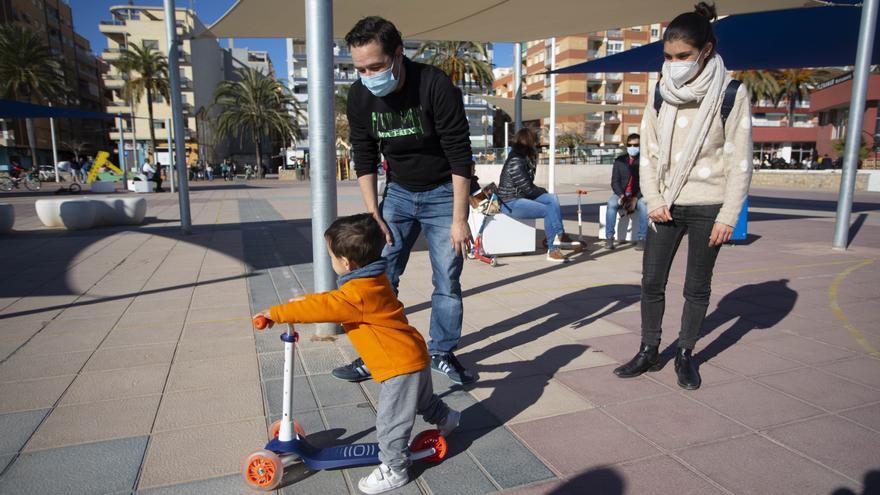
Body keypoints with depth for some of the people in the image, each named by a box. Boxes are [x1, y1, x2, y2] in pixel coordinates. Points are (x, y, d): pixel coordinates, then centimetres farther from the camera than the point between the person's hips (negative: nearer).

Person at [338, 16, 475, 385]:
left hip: (443, 192, -3)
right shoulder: (360, 96, -10)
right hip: (398, 192, 4)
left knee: (447, 280, 1)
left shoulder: (435, 85, -24)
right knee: (380, 276, 1)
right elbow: (364, 159, -1)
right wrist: (372, 214, -7)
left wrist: (459, 218, -21)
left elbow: (460, 155, -21)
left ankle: (442, 354, 18)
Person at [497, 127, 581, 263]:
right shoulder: (515, 162, -18)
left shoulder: (525, 159, 13)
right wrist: (543, 191, 0)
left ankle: (559, 236, -13)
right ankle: (552, 250, -9)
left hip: (523, 196, 10)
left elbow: (528, 186, 12)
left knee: (553, 198, -3)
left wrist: (542, 191, -4)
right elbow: (528, 189, -17)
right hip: (511, 203, -10)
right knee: (548, 211, -18)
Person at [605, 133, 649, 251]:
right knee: (611, 203, -31)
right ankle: (609, 238, -29)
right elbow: (614, 181, 3)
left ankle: (641, 239, -31)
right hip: (622, 193, 2)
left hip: (639, 195, -1)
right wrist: (621, 195, -16)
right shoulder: (620, 160, 9)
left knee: (644, 205, -35)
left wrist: (636, 198, -21)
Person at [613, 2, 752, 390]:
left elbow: (740, 160, -6)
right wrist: (653, 200, -4)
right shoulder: (661, 93, 4)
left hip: (707, 207, -3)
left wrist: (728, 215, -10)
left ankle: (685, 355, 23)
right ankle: (648, 351, 20)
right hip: (665, 207, 3)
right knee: (651, 281, 5)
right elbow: (648, 152, 6)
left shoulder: (731, 94, -6)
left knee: (697, 286, 8)